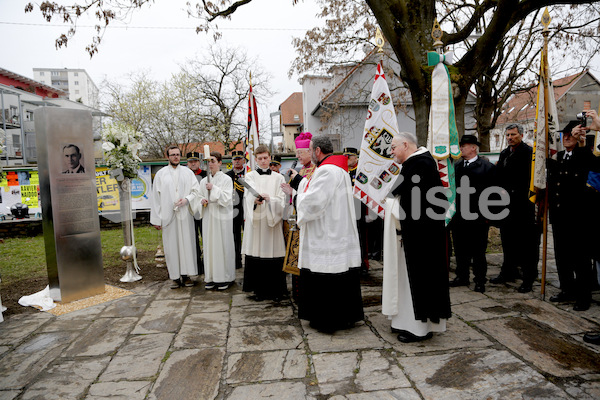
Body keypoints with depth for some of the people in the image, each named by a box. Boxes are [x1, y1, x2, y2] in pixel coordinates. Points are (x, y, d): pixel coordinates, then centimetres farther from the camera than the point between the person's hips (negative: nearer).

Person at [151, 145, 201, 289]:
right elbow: (156, 197, 4)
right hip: (168, 215, 0)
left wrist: (187, 199, -14)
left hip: (185, 214, 1)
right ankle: (175, 277, 9)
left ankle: (186, 275, 11)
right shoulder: (161, 174, 7)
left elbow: (196, 190, 7)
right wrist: (156, 219, -1)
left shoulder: (187, 172, 9)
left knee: (186, 243, 2)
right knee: (171, 245, 1)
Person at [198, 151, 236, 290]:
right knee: (209, 246, 6)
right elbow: (200, 196, 19)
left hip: (221, 217, -5)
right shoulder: (204, 181, 12)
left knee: (222, 245, -2)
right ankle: (211, 277, 15)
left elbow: (226, 199, -11)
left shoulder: (226, 179, -3)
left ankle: (224, 278, 8)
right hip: (208, 216, 5)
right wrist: (202, 201, -3)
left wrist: (214, 189, -16)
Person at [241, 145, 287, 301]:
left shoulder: (278, 177, 10)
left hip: (272, 221, 0)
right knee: (256, 254, -1)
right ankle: (259, 289, 12)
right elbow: (249, 195, -8)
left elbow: (281, 200, 0)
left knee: (273, 252, -1)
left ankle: (275, 290, 10)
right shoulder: (249, 176, 10)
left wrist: (269, 199, -20)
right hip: (255, 221, 0)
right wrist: (255, 200, -31)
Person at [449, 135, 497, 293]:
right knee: (460, 250, 14)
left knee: (478, 251, 6)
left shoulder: (487, 167, -5)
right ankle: (462, 277, 29)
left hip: (478, 217, -5)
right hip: (458, 217, 5)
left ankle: (480, 281, 19)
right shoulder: (456, 165, 11)